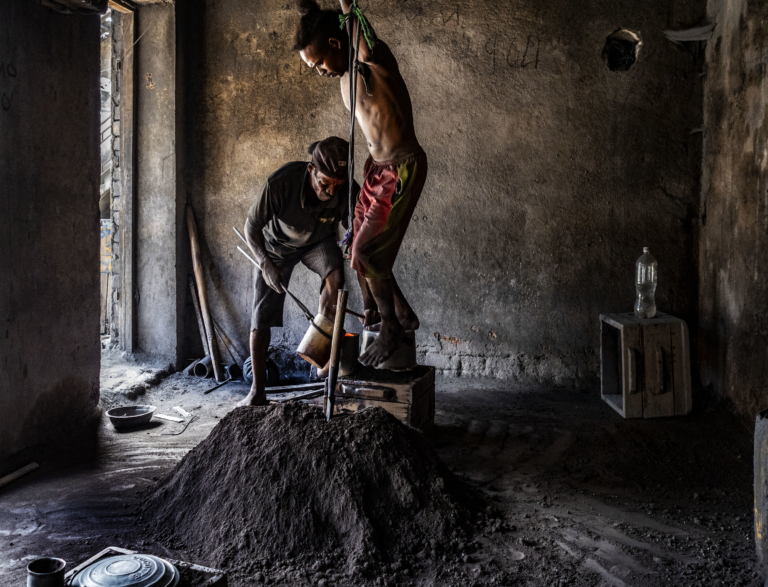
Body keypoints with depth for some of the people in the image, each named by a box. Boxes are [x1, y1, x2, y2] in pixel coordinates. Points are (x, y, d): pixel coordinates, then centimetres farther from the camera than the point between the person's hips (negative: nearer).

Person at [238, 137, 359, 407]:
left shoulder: (349, 193, -32)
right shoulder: (280, 183, -38)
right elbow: (251, 227, -22)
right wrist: (265, 264, -36)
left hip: (318, 242, 1)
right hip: (276, 243, -1)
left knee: (335, 273, -33)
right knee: (262, 316, -3)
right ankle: (257, 391, 9)